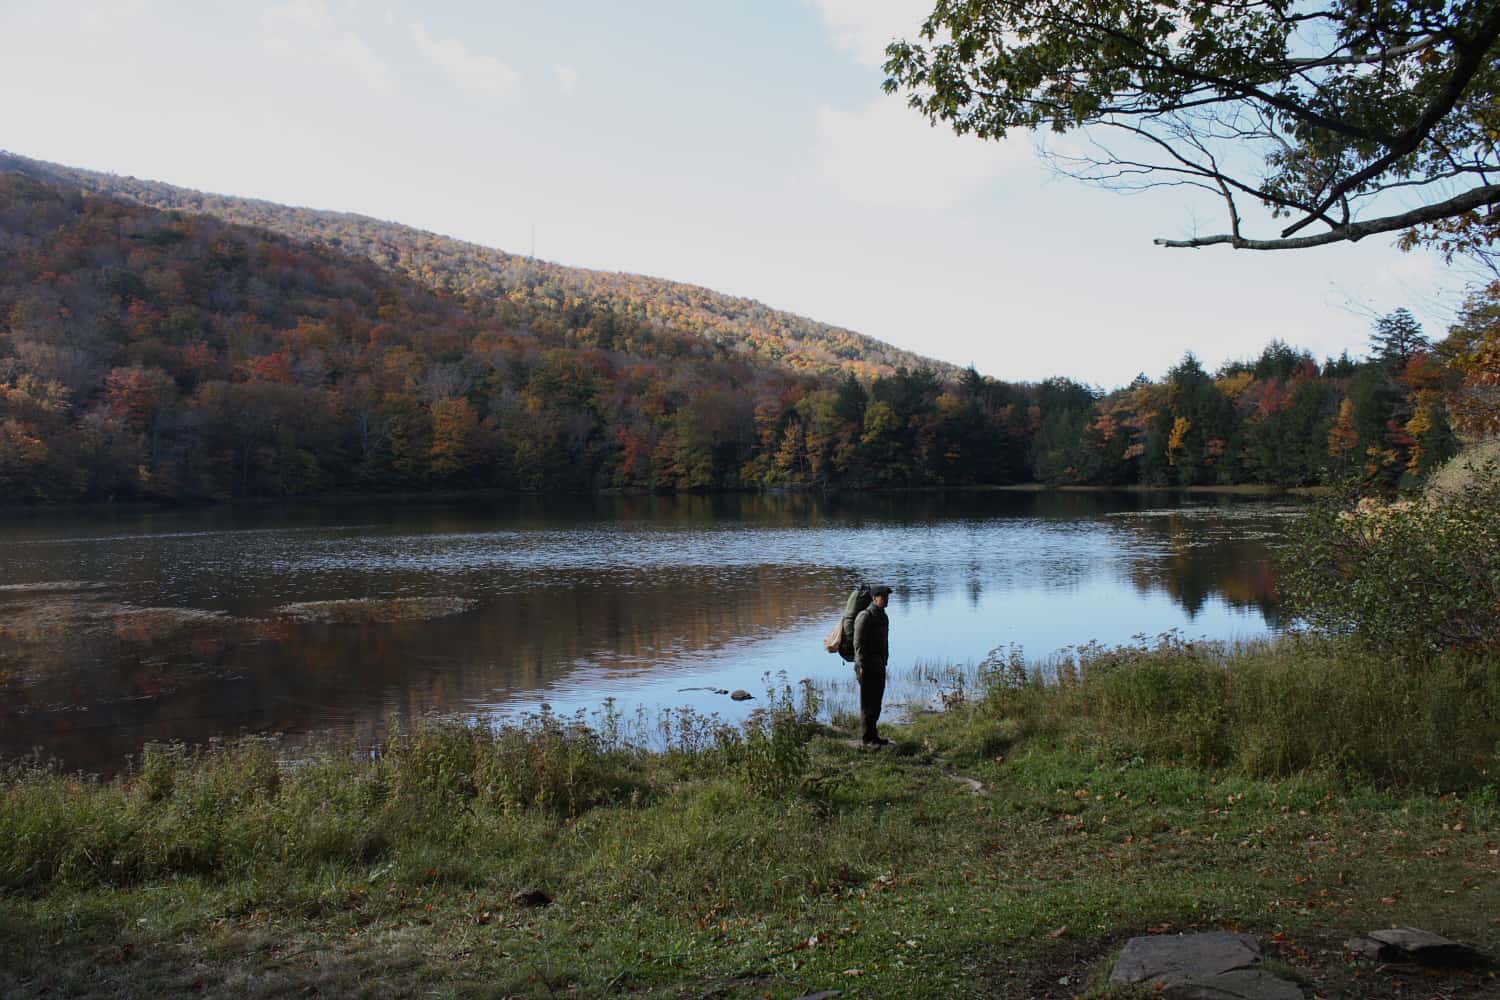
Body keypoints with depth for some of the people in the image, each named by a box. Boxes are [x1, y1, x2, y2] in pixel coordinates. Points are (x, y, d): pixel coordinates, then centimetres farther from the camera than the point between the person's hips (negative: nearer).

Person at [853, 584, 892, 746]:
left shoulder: (883, 617, 14)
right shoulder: (865, 617, -14)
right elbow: (858, 643, -18)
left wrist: (884, 662, 18)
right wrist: (861, 666, -20)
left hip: (879, 666, 9)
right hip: (867, 667, -9)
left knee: (876, 702, 13)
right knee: (868, 703, -4)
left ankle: (873, 735, 21)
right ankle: (866, 738, 2)